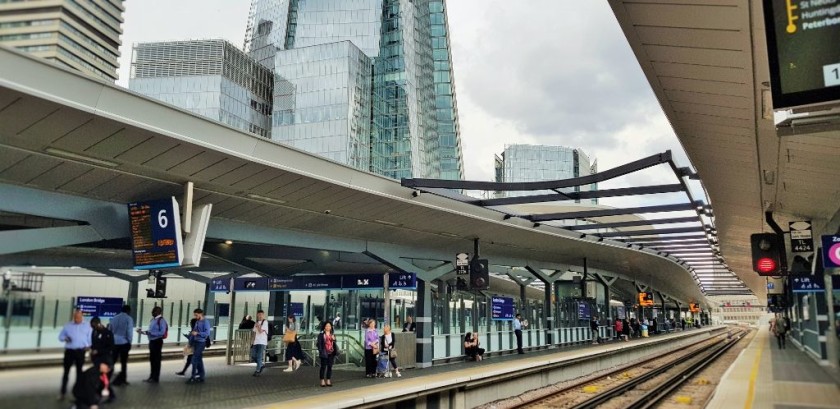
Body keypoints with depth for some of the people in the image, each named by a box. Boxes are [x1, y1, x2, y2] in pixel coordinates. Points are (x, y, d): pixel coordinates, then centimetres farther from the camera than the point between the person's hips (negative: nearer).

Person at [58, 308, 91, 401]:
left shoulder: (87, 327, 8)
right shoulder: (67, 325, 8)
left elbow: (90, 338, 8)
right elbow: (60, 336, 10)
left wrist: (88, 346, -9)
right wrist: (65, 338, -12)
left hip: (80, 351, 0)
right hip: (69, 351, 0)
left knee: (79, 371, 7)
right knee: (66, 371, 0)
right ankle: (62, 392, 7)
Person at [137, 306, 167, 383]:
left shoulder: (161, 321, -14)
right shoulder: (152, 320, 12)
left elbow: (162, 333, -21)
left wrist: (150, 332, -22)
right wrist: (143, 332, 4)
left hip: (157, 342, -8)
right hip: (151, 341, 8)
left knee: (156, 360, -1)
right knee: (152, 359, 15)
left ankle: (156, 378, 7)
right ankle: (152, 376, 26)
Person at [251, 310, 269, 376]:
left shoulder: (265, 322, -5)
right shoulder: (256, 323, 16)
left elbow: (261, 331, -14)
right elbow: (255, 332, 17)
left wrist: (258, 325, -7)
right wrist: (253, 341, 13)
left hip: (262, 342, -7)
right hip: (256, 342, 7)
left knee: (259, 356, -8)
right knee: (253, 355, 4)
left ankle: (258, 371, -2)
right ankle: (260, 365, 23)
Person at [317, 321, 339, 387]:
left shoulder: (333, 335, 14)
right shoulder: (321, 335, -1)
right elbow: (319, 344, -4)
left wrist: (334, 340, -3)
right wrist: (321, 351, -14)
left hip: (331, 353, 4)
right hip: (324, 353, -4)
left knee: (330, 367, 6)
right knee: (323, 367, -1)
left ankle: (328, 381, 13)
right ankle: (322, 381, 5)